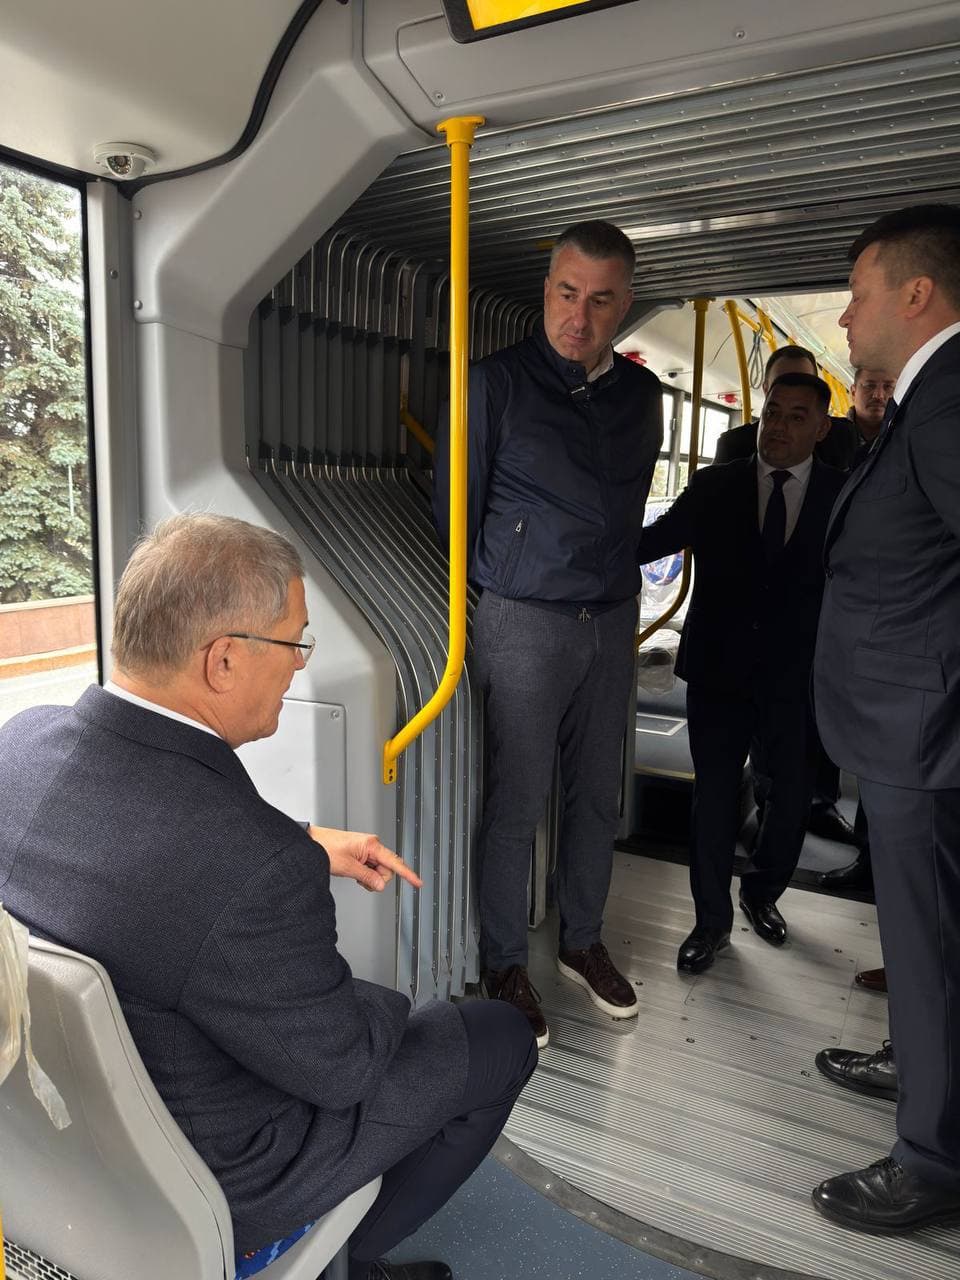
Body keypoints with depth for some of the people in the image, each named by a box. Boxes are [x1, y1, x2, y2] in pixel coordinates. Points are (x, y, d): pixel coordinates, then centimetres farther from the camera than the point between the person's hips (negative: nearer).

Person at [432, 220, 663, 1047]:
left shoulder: (641, 394, 9)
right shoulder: (498, 384, -6)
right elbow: (453, 506, -2)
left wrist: (622, 594, 16)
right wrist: (496, 589, 4)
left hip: (611, 622, 5)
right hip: (524, 623, -5)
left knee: (598, 794, 13)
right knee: (517, 802, 1)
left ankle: (583, 941, 32)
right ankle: (504, 965, 20)